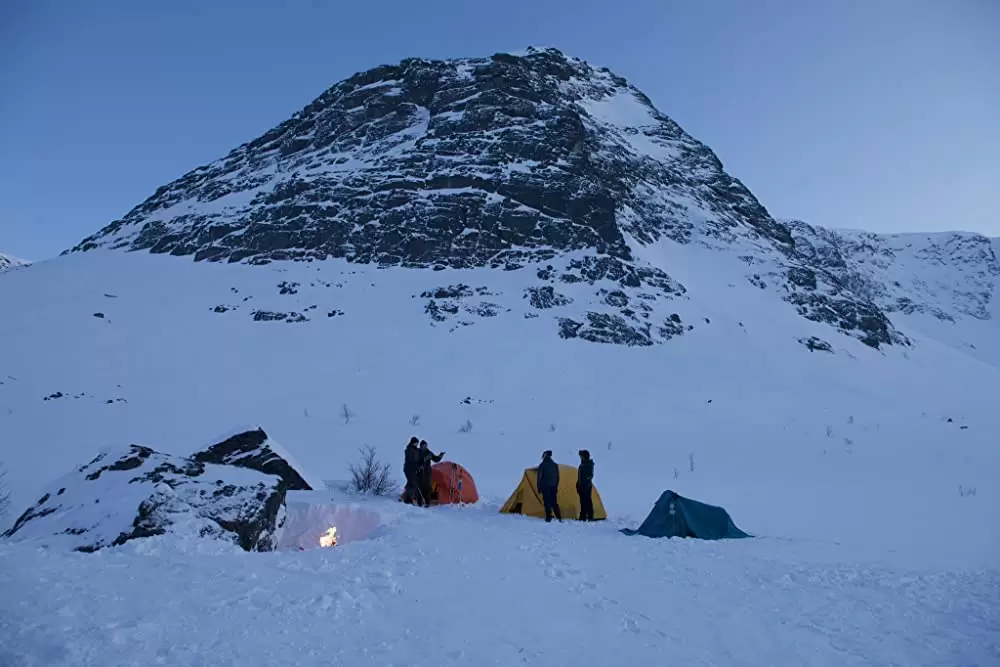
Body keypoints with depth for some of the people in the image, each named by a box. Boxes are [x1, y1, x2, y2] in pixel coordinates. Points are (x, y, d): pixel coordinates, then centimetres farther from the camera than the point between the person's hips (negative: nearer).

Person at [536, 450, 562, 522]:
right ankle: (559, 517, 9)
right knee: (554, 502, 12)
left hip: (545, 486, -5)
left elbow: (539, 477, -6)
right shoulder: (555, 465, 9)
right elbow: (557, 477, 12)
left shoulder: (542, 465, -6)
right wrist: (556, 486, 18)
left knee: (547, 502, -1)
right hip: (553, 486, 5)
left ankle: (548, 518, -4)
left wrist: (539, 487, 0)